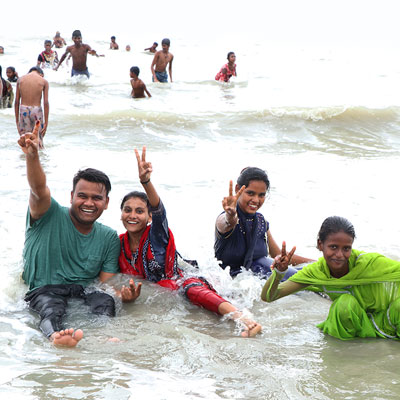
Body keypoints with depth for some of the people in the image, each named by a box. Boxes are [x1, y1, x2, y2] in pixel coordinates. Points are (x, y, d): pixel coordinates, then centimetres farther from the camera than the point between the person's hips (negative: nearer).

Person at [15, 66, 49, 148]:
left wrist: (17, 120, 10)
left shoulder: (20, 79, 7)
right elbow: (46, 103, -5)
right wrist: (46, 123, -3)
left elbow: (16, 102, 5)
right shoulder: (44, 81, 1)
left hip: (23, 110, 2)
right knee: (38, 142, 10)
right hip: (36, 111, -2)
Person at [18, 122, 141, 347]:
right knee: (51, 306, -37)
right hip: (44, 290, -3)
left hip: (86, 291, 3)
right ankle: (54, 336, -68)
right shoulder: (50, 216, 4)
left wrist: (125, 294, -15)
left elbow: (106, 281, 10)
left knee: (106, 301, -31)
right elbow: (39, 191, -17)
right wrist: (33, 156, -39)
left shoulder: (109, 237, 15)